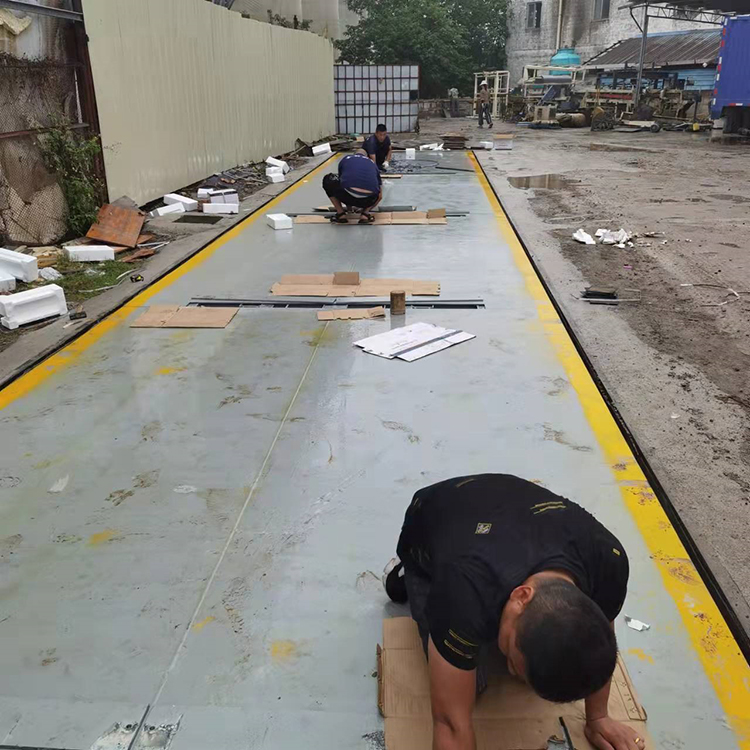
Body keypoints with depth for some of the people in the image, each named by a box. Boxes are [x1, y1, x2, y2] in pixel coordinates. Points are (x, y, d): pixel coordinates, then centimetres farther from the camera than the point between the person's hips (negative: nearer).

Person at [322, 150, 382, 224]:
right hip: (368, 199, 2)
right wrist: (368, 208, 54)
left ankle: (341, 214, 22)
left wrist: (348, 205, 57)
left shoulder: (345, 159, 28)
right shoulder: (372, 163, 31)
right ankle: (365, 214, 15)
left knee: (328, 180, 29)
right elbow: (380, 196, 35)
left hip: (347, 196, -2)